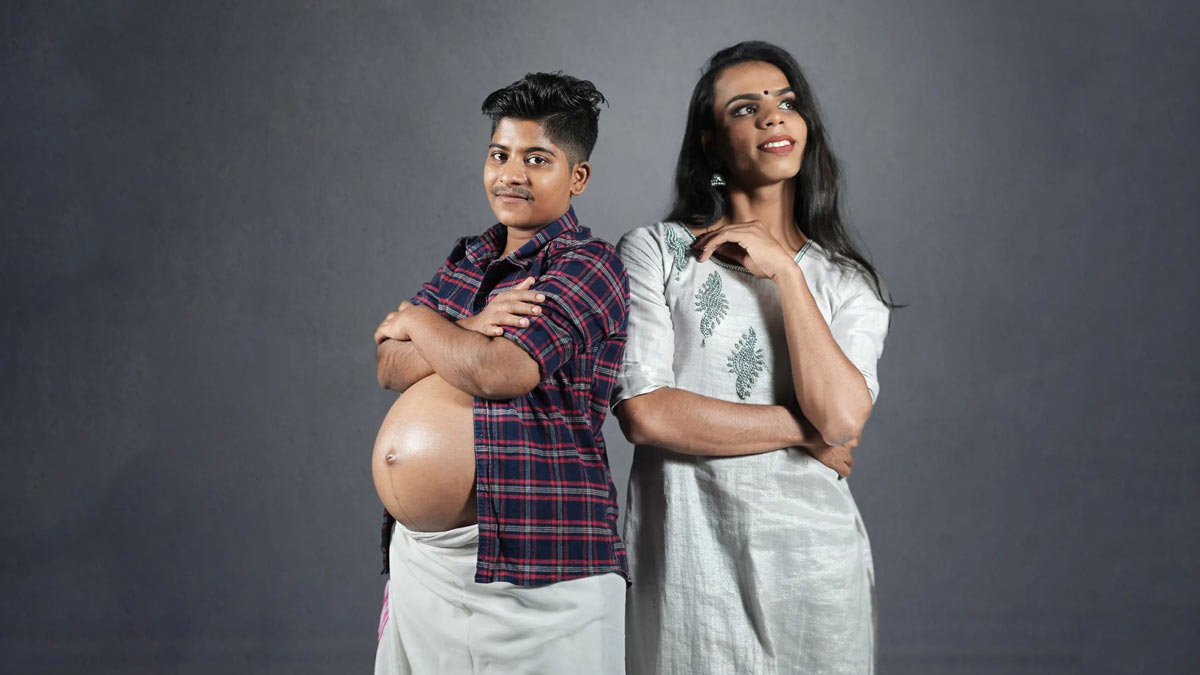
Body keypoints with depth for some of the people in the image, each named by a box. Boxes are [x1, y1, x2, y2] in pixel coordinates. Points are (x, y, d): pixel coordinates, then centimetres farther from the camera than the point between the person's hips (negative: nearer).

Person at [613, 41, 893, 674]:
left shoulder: (849, 283, 6)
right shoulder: (655, 251, -2)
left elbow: (842, 416, -12)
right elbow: (644, 413, -13)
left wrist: (784, 271, -9)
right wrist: (803, 432, -7)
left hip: (814, 556, 2)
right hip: (690, 550, -2)